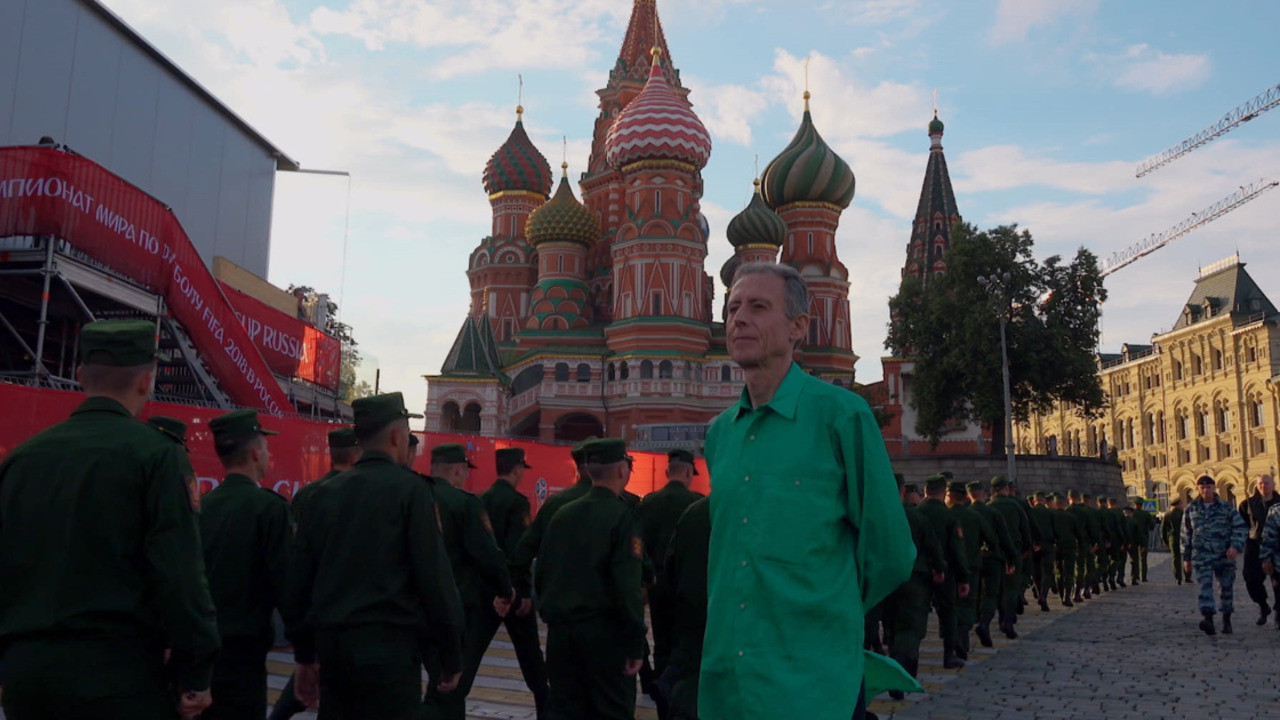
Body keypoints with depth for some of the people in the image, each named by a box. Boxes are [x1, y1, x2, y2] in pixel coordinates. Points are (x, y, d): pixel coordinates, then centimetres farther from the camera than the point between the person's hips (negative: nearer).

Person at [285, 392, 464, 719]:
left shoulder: (324, 493, 9)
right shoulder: (410, 489, -7)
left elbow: (300, 578, 11)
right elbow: (435, 576, -11)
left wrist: (305, 655, 19)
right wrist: (452, 655, -3)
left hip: (331, 644, 6)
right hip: (388, 646, -6)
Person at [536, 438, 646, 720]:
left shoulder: (562, 514, 6)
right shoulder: (622, 516, -11)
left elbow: (541, 574, 8)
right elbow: (628, 587, -17)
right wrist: (636, 644, -13)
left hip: (561, 631, 5)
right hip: (604, 632, -5)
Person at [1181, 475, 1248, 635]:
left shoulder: (1226, 507, 4)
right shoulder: (1191, 509, 8)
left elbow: (1241, 527, 1)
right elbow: (1186, 535, 14)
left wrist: (1236, 546, -15)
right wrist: (1186, 558, 14)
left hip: (1224, 555, 0)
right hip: (1202, 555, 0)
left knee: (1226, 587, 7)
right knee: (1205, 585, -14)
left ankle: (1226, 621, 22)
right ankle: (1208, 619, -23)